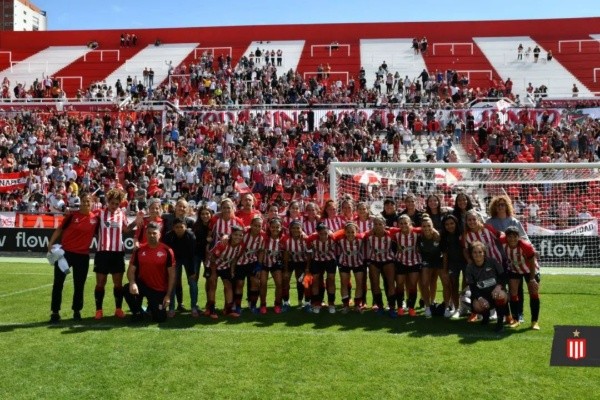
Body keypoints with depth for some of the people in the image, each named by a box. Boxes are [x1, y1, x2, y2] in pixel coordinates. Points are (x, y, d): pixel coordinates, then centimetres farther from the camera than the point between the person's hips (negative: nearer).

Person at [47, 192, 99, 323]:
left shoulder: (96, 218, -2)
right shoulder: (72, 215, -4)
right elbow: (60, 229, 3)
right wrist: (51, 243, -4)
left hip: (83, 255, 1)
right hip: (65, 252, -1)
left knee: (79, 285, 9)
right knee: (58, 283, 2)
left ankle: (77, 311, 24)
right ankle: (55, 312, 12)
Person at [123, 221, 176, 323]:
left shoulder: (167, 251, -10)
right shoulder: (139, 250, -3)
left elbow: (172, 275, -7)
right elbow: (131, 270, -2)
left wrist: (168, 295, -11)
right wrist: (132, 283, -24)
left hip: (160, 290, -1)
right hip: (143, 284, 1)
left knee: (160, 318, -6)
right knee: (127, 289, -30)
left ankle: (152, 306, 32)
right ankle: (137, 313, -1)